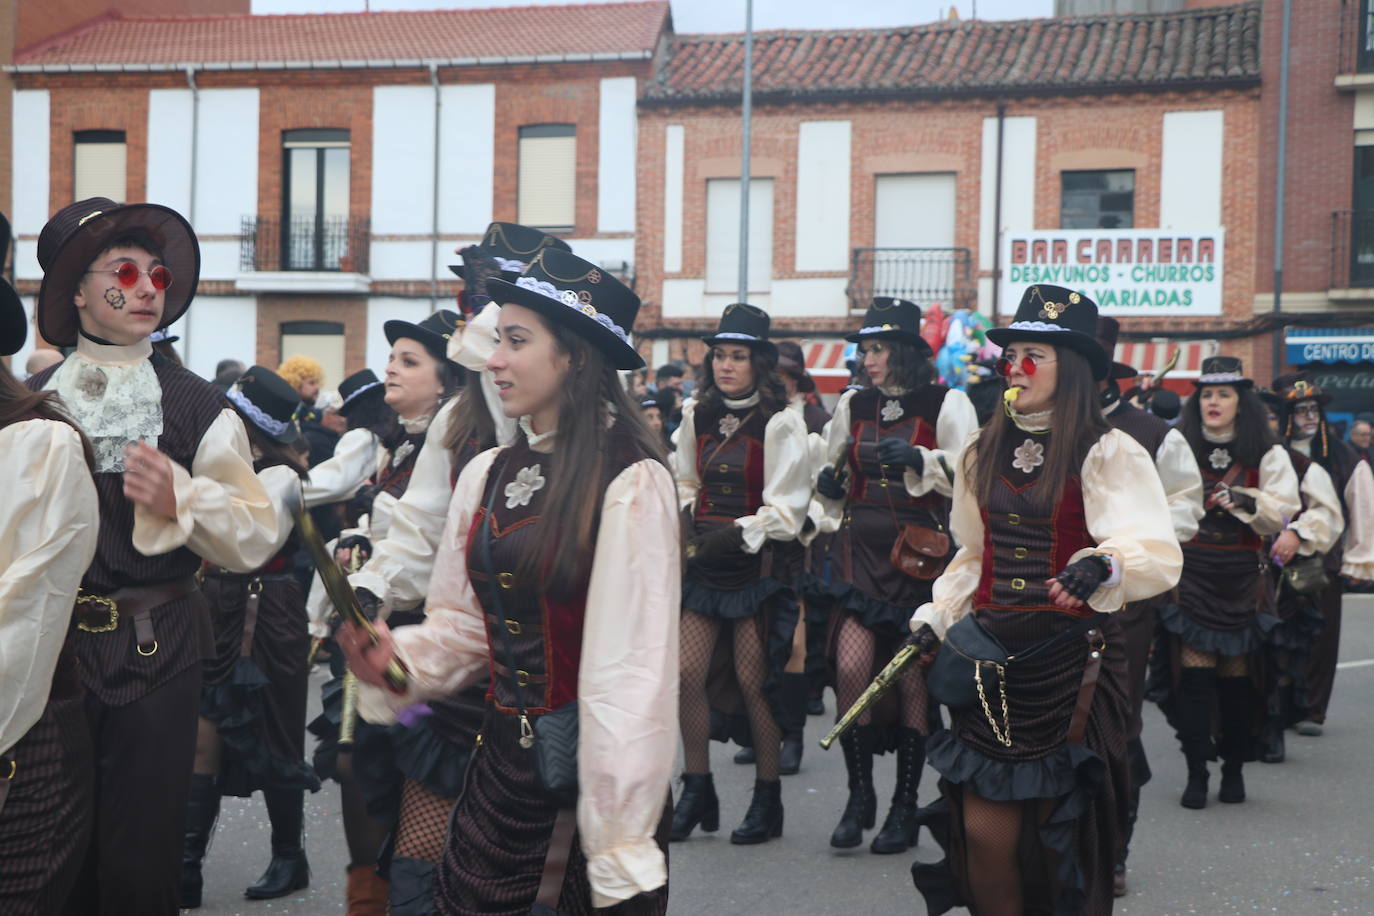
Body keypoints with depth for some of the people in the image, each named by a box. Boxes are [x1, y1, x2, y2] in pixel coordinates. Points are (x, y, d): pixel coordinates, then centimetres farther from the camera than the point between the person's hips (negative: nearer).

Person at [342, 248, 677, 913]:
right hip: (501, 758, 6)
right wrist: (394, 658, -7)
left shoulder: (630, 484, -15)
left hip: (591, 772, -6)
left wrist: (621, 849, -16)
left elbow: (635, 670, -17)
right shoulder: (487, 475, 6)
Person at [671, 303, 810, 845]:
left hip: (760, 564, -5)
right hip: (705, 562, 5)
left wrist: (738, 535, -20)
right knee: (686, 671, -3)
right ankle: (697, 791, 12)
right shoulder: (698, 416, 9)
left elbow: (787, 507, -10)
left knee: (752, 680, -2)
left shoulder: (779, 422, -8)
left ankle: (767, 799, 13)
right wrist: (681, 521, -1)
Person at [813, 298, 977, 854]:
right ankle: (860, 793, 4)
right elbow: (833, 474, 26)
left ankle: (905, 805, 15)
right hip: (860, 551, 3)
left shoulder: (946, 405, -1)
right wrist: (829, 483, 5)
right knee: (851, 667, -12)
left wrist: (919, 459, -23)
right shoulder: (853, 405, 14)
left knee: (911, 677, 2)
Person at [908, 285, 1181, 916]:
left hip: (1069, 660, -4)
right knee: (985, 830, 2)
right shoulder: (983, 454, 9)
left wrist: (1105, 563, -41)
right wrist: (933, 618, 10)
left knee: (1058, 828, 5)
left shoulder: (1107, 454, -9)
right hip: (989, 656, 4)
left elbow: (1159, 554, -21)